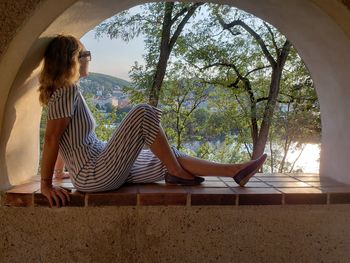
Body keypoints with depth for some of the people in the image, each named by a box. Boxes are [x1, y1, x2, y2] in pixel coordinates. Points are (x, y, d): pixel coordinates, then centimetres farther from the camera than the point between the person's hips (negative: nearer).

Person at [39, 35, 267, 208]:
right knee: (144, 113, -21)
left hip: (103, 170, 10)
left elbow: (62, 140, 16)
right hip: (93, 177, -10)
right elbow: (52, 138, -18)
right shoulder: (68, 91, -14)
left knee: (170, 156, 5)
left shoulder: (65, 92, 14)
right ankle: (177, 173, -6)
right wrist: (46, 184, -17)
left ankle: (235, 171, 5)